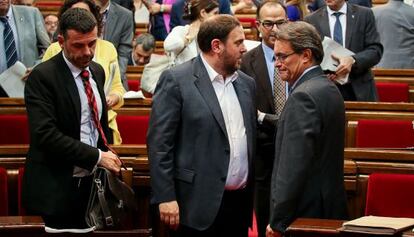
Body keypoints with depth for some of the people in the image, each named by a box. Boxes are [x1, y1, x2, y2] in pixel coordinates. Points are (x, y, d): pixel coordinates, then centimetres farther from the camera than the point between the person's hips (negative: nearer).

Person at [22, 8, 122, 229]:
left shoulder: (97, 71, 11)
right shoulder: (42, 76, -13)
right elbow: (46, 135, -22)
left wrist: (107, 156, 8)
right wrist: (97, 156, -20)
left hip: (92, 183, 7)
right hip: (56, 188, -7)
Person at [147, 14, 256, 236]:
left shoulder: (246, 83, 13)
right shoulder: (176, 80, -7)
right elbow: (159, 143, -9)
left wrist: (251, 196, 11)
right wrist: (165, 198, -14)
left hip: (240, 203, 6)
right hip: (198, 205, -6)